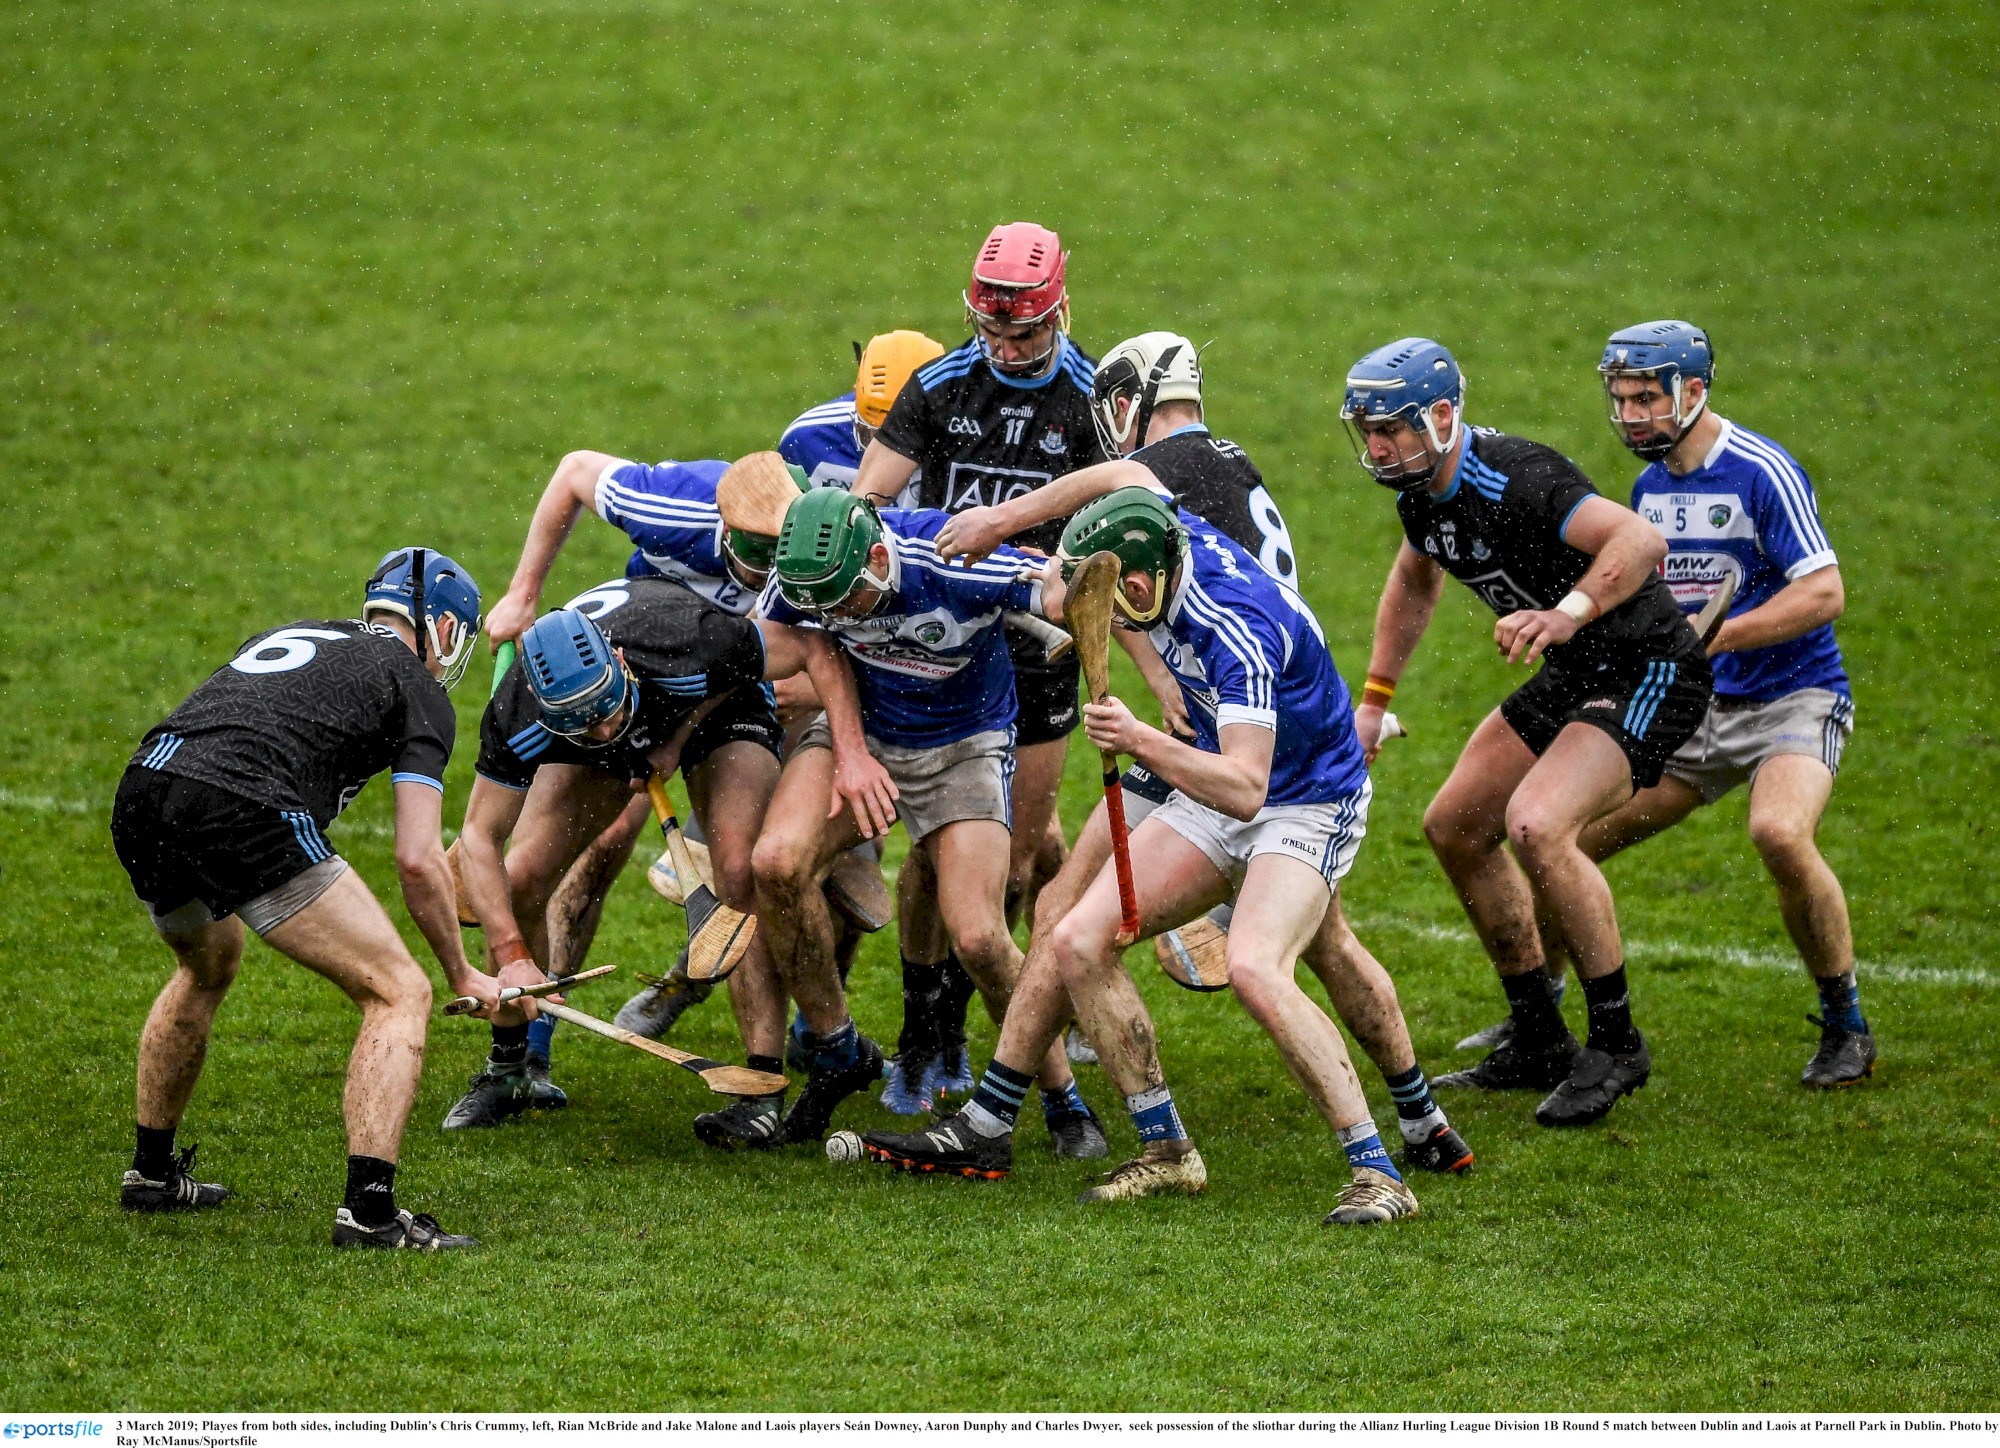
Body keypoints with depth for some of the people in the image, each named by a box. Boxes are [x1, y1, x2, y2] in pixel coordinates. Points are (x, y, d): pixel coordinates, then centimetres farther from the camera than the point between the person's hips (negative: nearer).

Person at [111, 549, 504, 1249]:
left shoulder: (287, 636, 33)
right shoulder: (420, 690, 14)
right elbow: (418, 861, 7)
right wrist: (464, 975, 19)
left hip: (139, 795, 7)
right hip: (245, 812, -7)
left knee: (207, 964, 37)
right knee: (398, 993, 2)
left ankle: (152, 1172, 44)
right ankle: (369, 1209, -9)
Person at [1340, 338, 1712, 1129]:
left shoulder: (1514, 480, -28)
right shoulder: (1423, 490, 2)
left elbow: (1642, 540, -41)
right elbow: (1414, 581, 24)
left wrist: (1567, 613, -54)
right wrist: (1373, 700, 20)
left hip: (1649, 673, -10)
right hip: (1575, 676, 10)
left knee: (1536, 823, -27)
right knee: (1456, 827, 12)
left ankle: (1616, 1043, -12)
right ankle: (1539, 1043, 22)